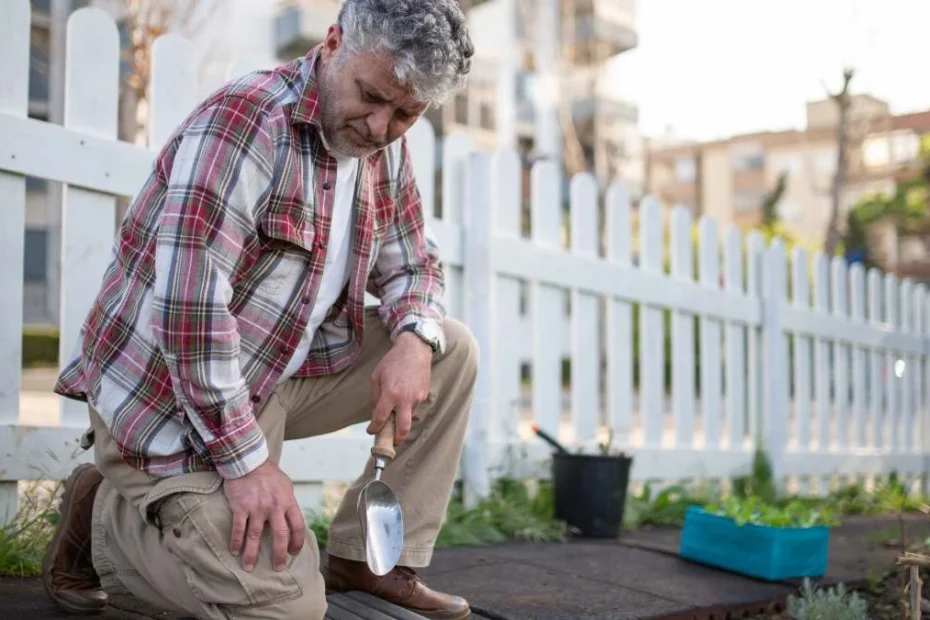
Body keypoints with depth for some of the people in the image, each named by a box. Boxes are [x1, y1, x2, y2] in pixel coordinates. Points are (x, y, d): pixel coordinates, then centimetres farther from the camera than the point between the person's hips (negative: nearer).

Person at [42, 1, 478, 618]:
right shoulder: (243, 120, -23)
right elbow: (188, 305, -29)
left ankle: (367, 557, 6)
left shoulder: (385, 149, 3)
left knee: (452, 351, -1)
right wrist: (247, 460, -26)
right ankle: (101, 512, 6)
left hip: (284, 371, 8)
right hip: (169, 391, -8)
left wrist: (413, 340, -10)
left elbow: (412, 262, 14)